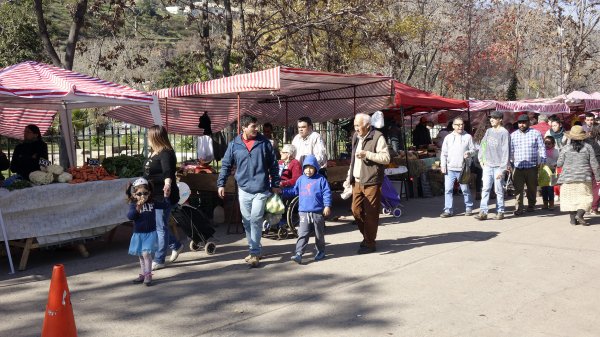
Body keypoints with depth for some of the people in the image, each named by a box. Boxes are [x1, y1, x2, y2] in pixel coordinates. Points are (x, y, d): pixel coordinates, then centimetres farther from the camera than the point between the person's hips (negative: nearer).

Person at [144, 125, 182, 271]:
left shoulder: (166, 153, -17)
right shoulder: (153, 153, 12)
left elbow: (168, 171, -34)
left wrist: (168, 184, -53)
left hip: (163, 196, -9)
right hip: (153, 196, 10)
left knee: (160, 228, -2)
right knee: (157, 226, 15)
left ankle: (159, 260, 7)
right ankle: (176, 246, 32)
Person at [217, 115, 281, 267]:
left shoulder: (264, 143, 0)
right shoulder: (234, 145, 1)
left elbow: (273, 165, 6)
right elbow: (226, 165, 7)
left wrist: (275, 184, 6)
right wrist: (221, 184, 0)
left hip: (261, 189, -2)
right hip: (243, 189, 3)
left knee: (255, 220, -8)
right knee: (247, 222, 11)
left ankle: (254, 253, 0)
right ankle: (254, 250, 25)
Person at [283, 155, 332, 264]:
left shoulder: (321, 179, -2)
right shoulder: (301, 180, 9)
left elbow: (327, 193, -5)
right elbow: (293, 191, 16)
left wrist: (327, 206, -12)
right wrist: (282, 191, 6)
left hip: (318, 212, -2)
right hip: (304, 212, 2)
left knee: (319, 234, 13)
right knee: (302, 234, -6)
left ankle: (320, 251, 29)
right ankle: (298, 253, -10)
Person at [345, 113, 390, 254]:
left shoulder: (378, 137, -9)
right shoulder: (356, 137, 15)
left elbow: (386, 158, -15)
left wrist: (367, 154, -22)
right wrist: (349, 177, 19)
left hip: (371, 182, -7)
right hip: (357, 181, 8)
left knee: (370, 213, -2)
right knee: (356, 210, 10)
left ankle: (369, 243, 10)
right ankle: (367, 236, 29)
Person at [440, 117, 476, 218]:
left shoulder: (468, 137, 5)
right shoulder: (448, 137, 10)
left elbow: (473, 149, 5)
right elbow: (444, 153, 10)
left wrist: (469, 153, -17)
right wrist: (443, 165, 1)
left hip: (462, 168, -2)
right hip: (450, 169, 2)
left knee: (465, 189, 6)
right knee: (448, 189, -2)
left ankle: (468, 208, 22)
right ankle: (448, 210, 3)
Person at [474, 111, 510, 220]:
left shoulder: (504, 133, -7)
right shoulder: (488, 131, 11)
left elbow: (505, 151, -11)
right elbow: (483, 145, 19)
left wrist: (503, 169, -15)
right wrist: (481, 159, 7)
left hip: (498, 166, -5)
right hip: (487, 165, 5)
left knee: (499, 190, 3)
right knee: (485, 189, -1)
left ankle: (500, 212, 13)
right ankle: (483, 212, -2)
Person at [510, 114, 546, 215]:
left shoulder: (536, 133, 4)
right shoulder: (513, 135, 10)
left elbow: (542, 149, 4)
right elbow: (510, 150, 12)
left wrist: (542, 163, -3)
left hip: (532, 166, -1)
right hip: (517, 167, 1)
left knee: (532, 188, 11)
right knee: (518, 189, -6)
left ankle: (531, 205, 28)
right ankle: (519, 208, -6)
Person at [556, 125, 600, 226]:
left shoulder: (566, 148, -2)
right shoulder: (588, 147, 0)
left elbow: (559, 164, 3)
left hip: (568, 177, 1)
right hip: (584, 178, -1)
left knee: (570, 198, 7)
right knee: (585, 197, 5)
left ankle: (573, 219, 5)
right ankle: (579, 215, -15)